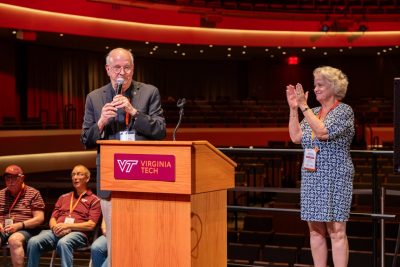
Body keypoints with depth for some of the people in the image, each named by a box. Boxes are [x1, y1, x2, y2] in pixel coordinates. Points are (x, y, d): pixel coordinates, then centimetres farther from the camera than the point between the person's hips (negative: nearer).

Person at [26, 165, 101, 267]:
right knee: (33, 241, -26)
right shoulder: (63, 197, 28)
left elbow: (91, 225, -1)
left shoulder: (94, 200, 11)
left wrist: (68, 226, -11)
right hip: (57, 232, 5)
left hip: (77, 233, -5)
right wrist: (56, 227, -3)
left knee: (63, 242, -40)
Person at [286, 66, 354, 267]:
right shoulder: (313, 112, 15)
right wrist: (293, 108, 2)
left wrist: (304, 106, -18)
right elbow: (295, 137, 6)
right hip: (311, 177, 7)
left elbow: (323, 132, -20)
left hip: (334, 178, -7)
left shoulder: (344, 111, -5)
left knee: (336, 231, -7)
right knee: (315, 231, 8)